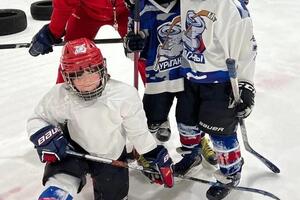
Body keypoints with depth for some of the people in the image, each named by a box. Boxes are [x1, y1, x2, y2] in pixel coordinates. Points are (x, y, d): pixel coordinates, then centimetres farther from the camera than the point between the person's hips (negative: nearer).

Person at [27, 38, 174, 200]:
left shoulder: (124, 94, -26)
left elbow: (138, 131, -13)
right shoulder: (60, 96, -23)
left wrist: (154, 157, -6)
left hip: (111, 156, 1)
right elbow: (37, 120, -6)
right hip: (73, 150, 0)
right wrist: (45, 137, -26)